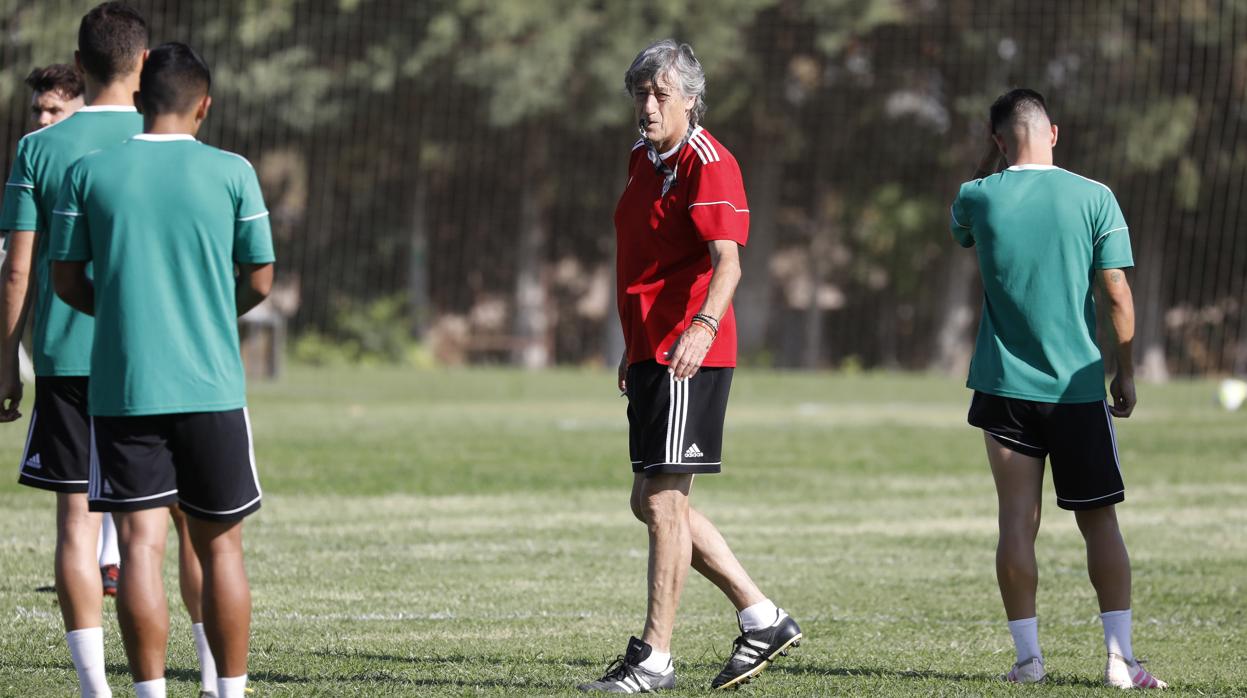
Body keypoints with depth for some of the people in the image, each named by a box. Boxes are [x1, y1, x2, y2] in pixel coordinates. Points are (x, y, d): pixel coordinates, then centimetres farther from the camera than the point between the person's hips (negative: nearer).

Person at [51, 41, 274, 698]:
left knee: (140, 545, -2)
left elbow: (66, 280, 5)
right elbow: (259, 281, 5)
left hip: (122, 389, 0)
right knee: (219, 547, 9)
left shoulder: (89, 173, 1)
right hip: (211, 386, 0)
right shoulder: (232, 173, -1)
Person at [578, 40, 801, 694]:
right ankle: (762, 618, 20)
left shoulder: (707, 164, -14)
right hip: (651, 352, 10)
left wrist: (703, 326, -43)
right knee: (651, 503, 13)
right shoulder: (644, 159, 15)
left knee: (662, 500, -8)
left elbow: (726, 260, -26)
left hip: (690, 356, -10)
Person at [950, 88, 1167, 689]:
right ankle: (1120, 657, -1)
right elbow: (1117, 294, -6)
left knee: (1017, 521, 3)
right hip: (1079, 388, 0)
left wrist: (990, 160, 17)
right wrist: (1125, 373, 5)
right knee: (1099, 521, 6)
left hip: (1005, 386, 0)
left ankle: (1028, 657, 2)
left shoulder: (980, 198, -3)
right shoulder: (1094, 198, -5)